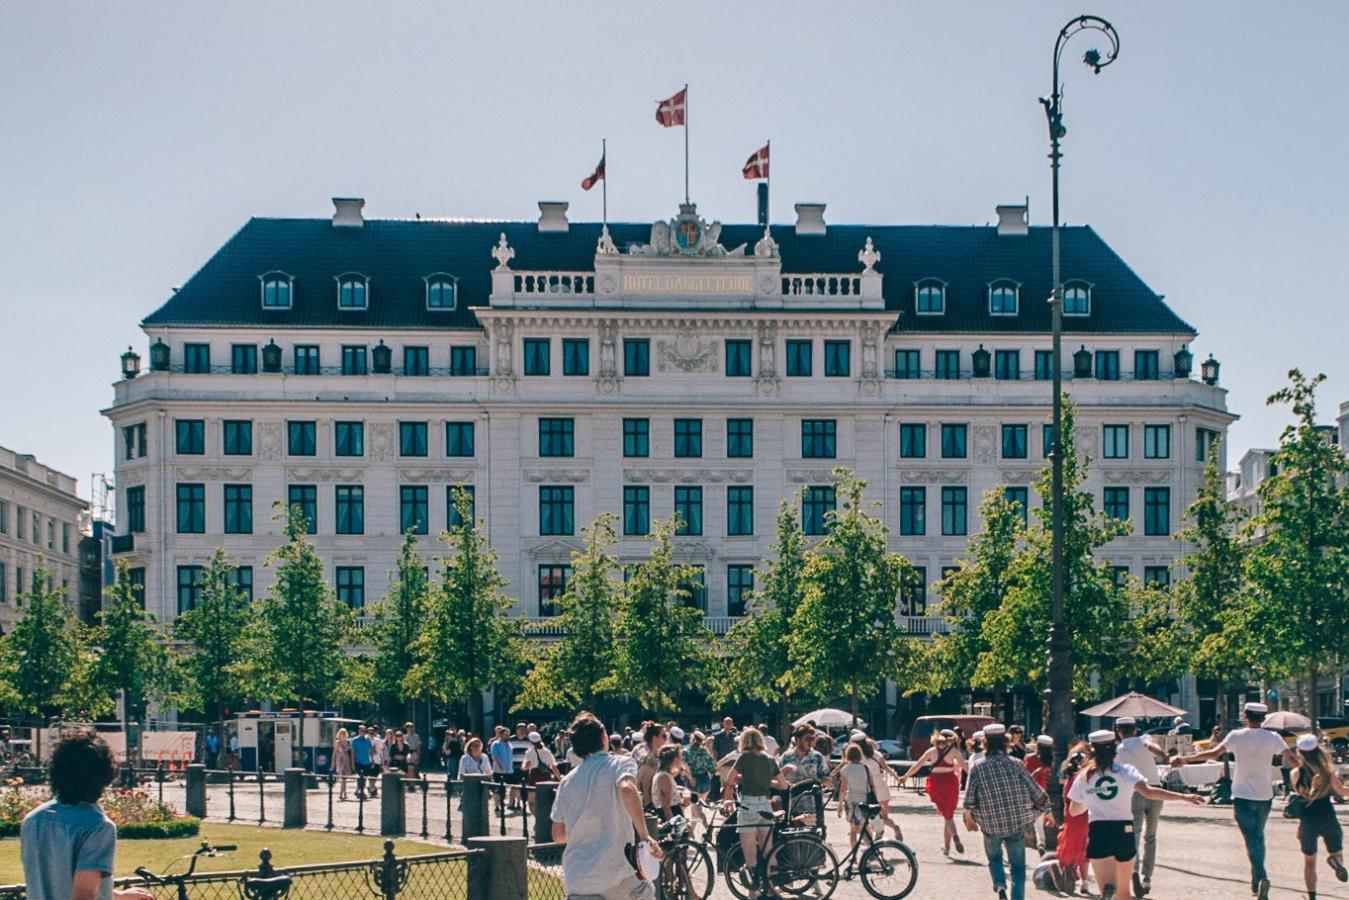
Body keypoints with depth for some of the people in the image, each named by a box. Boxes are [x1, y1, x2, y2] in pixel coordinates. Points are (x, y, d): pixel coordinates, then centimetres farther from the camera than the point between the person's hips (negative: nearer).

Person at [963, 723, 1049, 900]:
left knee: (994, 858, 25)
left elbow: (969, 801, -6)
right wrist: (1041, 807, 13)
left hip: (990, 826, 0)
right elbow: (1038, 795, -7)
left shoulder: (978, 768, -8)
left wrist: (968, 818, 14)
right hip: (1017, 825, 0)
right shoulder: (1016, 765, -8)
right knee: (1018, 867, 12)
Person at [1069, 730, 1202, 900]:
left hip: (1098, 832, -1)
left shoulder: (1084, 776, 6)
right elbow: (1148, 792, -16)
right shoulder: (1125, 771, 1)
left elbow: (1074, 810, 15)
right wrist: (1183, 797, -16)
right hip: (1124, 831, 1)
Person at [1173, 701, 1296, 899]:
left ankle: (1261, 877, -22)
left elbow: (1214, 753, -16)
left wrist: (1184, 759, -12)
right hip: (1264, 796, 2)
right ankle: (1256, 880, 23)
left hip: (1243, 797, -2)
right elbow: (1291, 760, -11)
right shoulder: (1272, 738, -4)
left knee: (1252, 840, -3)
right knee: (1258, 837, 19)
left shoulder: (1237, 736, -9)